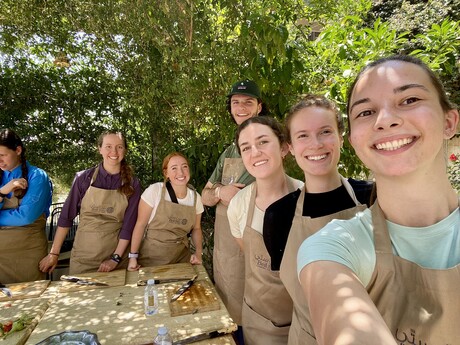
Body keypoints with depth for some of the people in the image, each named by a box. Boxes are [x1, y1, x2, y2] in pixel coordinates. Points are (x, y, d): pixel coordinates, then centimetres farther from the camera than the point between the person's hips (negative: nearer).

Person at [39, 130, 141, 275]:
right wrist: (54, 253, 0)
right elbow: (66, 216, 1)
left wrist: (115, 258, -10)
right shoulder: (83, 178, -4)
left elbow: (129, 224, -7)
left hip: (117, 254, 0)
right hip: (83, 257, 0)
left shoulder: (132, 184, -5)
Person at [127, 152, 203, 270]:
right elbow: (140, 224, -9)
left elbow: (196, 228, 7)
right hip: (152, 256, -3)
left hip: (181, 257, 3)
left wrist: (198, 252, -6)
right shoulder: (154, 191, -15)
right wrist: (133, 256, -9)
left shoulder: (196, 197, -4)